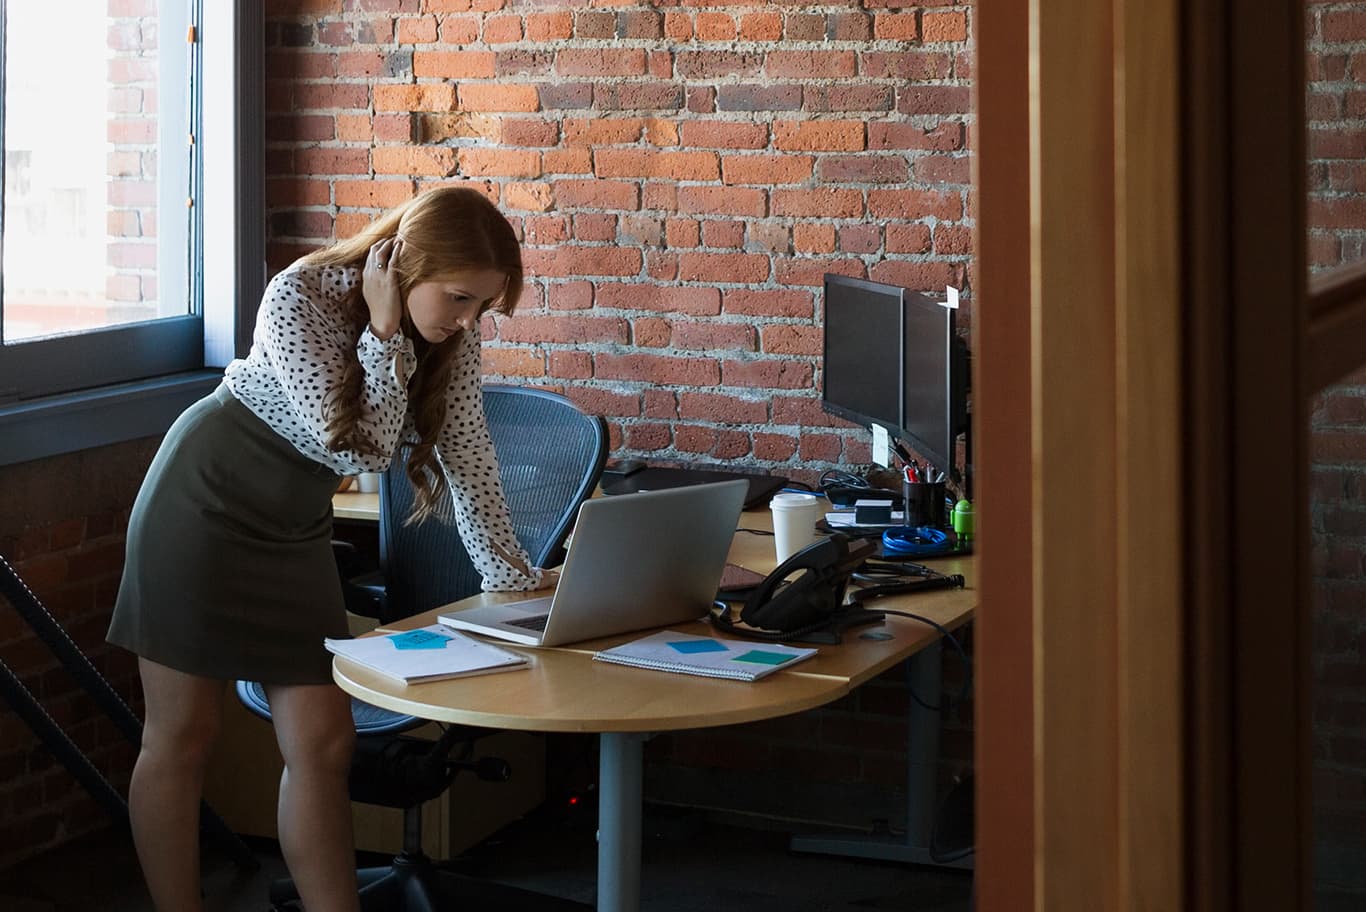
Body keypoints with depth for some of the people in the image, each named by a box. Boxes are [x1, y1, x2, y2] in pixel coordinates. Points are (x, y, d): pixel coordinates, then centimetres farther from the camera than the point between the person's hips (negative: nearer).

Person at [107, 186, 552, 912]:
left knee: (322, 743, 0)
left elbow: (468, 457, -4)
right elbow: (360, 449, -27)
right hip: (204, 501, -5)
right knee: (182, 735, 2)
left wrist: (513, 577, -6)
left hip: (297, 527, 5)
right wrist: (385, 331, -27)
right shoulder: (301, 297, -25)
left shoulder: (455, 335, -8)